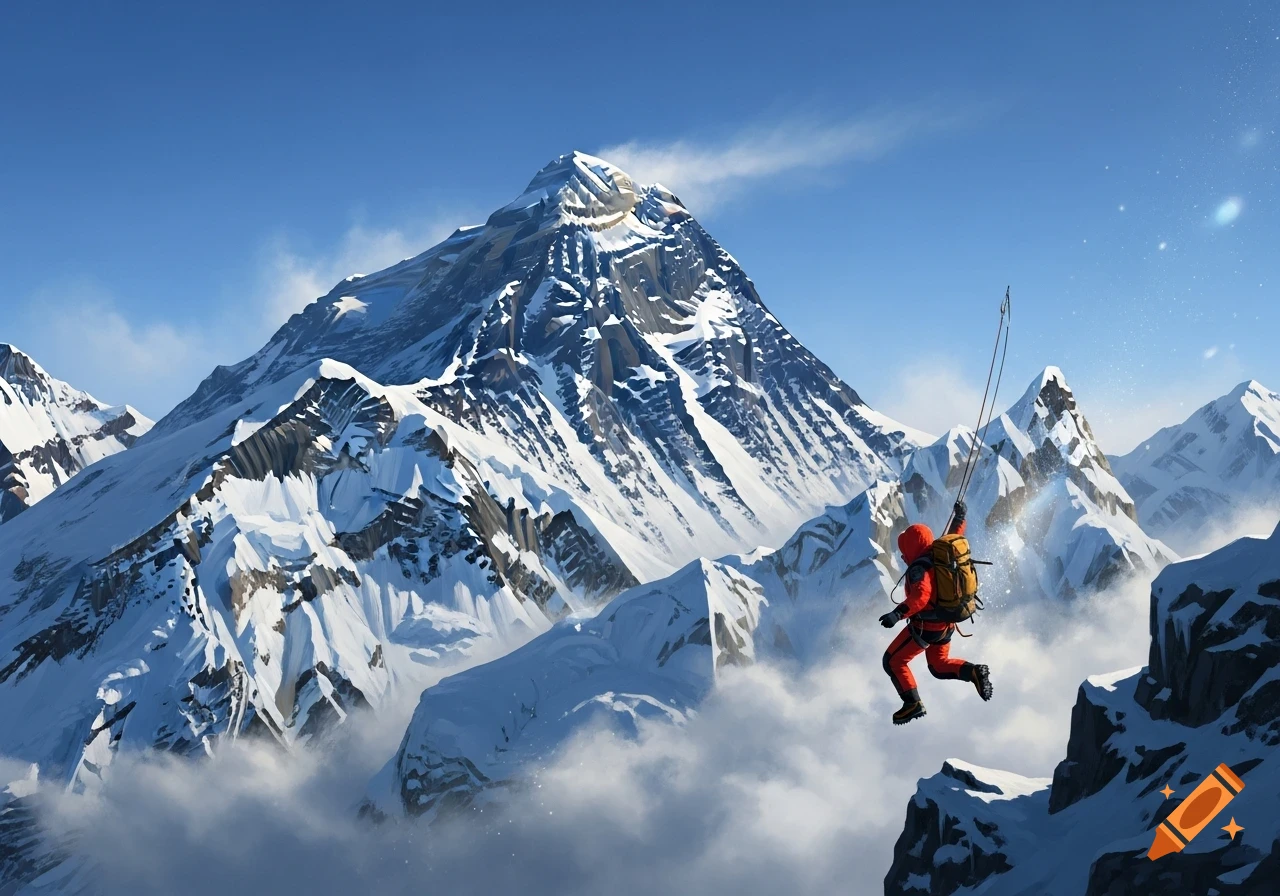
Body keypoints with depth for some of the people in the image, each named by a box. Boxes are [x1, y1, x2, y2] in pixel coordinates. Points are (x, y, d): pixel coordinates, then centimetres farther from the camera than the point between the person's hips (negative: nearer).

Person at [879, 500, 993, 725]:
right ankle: (975, 672, 2)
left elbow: (921, 596, -41)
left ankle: (912, 704, 4)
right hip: (947, 623, 9)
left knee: (893, 661, 5)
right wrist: (960, 517, 37)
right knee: (939, 666, 26)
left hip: (926, 626, -9)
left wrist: (897, 614, -51)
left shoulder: (919, 567, -25)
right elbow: (955, 537, 20)